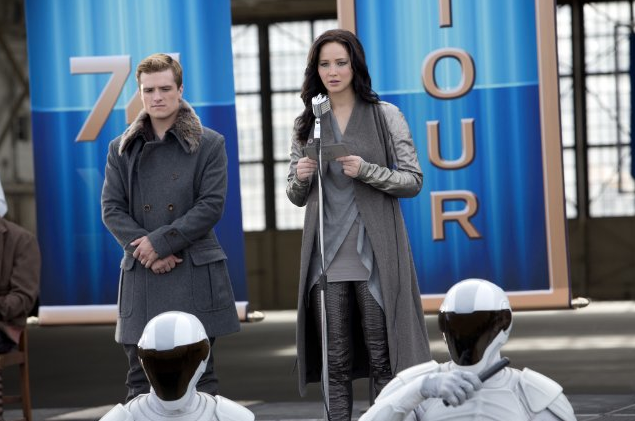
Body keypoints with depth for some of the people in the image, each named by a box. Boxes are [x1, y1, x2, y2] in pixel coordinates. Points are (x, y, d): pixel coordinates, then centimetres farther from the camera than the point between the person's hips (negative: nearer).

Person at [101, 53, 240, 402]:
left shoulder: (209, 144, 3)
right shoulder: (121, 149, 11)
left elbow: (211, 206, -5)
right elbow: (111, 209, 5)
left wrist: (160, 241, -11)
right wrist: (145, 252, -9)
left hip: (195, 272, -2)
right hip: (140, 272, 2)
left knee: (198, 374, 0)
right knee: (141, 378, 3)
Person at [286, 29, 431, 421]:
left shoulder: (386, 116, 2)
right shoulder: (306, 124, 10)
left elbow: (413, 180, 0)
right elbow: (297, 196, 13)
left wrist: (366, 171, -16)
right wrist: (301, 177, -9)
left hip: (375, 252, -3)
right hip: (327, 255, 3)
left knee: (382, 358, -1)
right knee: (336, 360, 5)